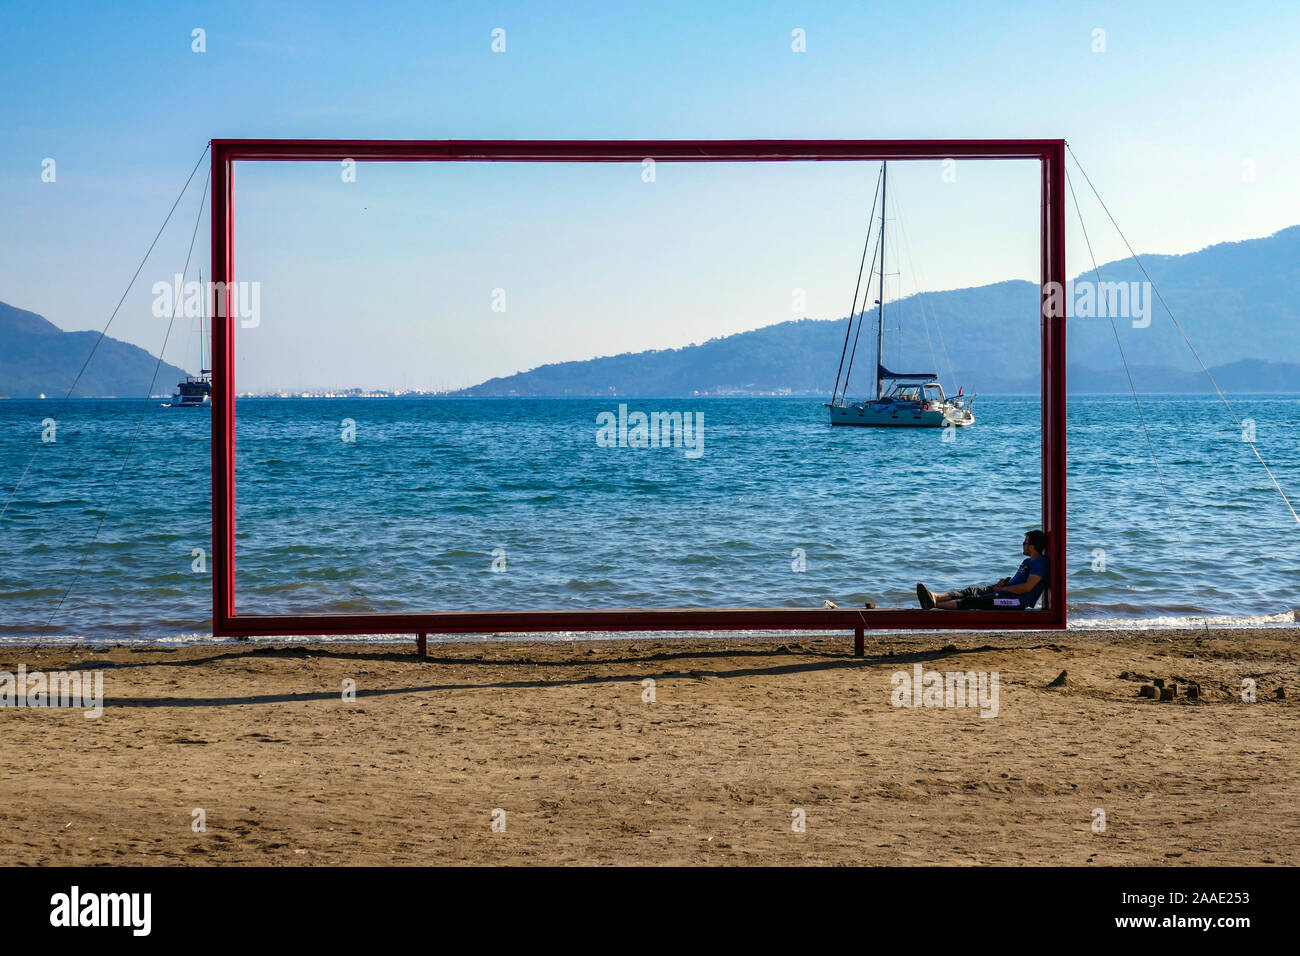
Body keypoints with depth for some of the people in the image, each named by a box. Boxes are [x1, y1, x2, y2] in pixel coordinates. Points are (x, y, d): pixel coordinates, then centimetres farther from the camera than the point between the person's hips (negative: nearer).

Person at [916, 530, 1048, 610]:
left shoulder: (1040, 563, -9)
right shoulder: (1027, 561, 25)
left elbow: (1027, 587, -18)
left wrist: (1003, 589, -12)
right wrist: (1003, 583, 6)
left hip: (1019, 601, -10)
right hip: (1008, 593, 10)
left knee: (977, 600, -20)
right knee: (972, 591, -6)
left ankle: (935, 603, -30)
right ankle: (934, 597, -22)